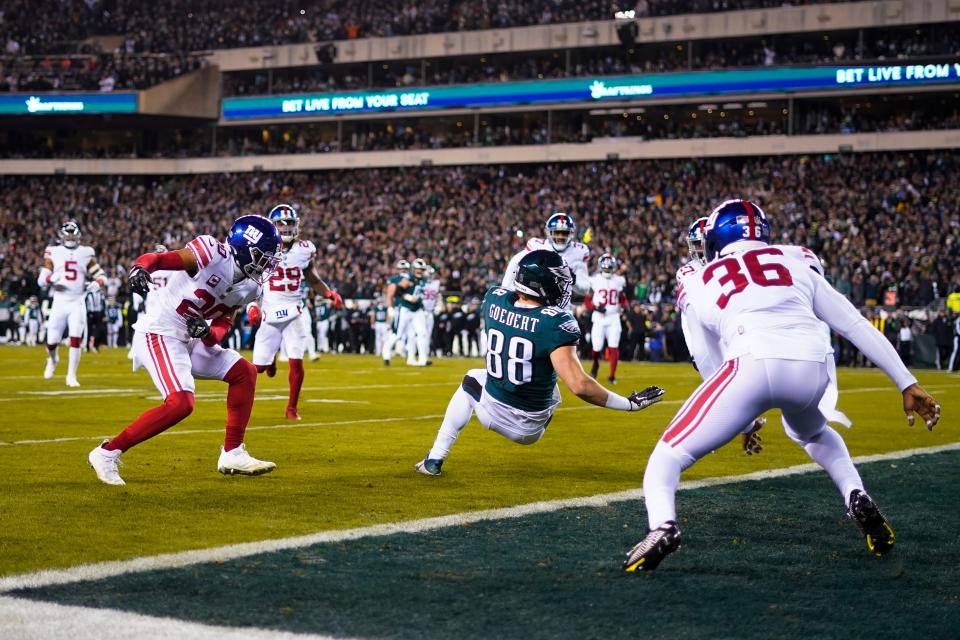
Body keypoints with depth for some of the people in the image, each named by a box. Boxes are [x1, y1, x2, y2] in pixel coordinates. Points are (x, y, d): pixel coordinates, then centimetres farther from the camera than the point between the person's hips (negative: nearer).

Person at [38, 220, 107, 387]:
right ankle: (52, 359, 37)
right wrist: (51, 278, -21)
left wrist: (97, 282, -14)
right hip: (59, 302, 0)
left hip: (77, 303, 0)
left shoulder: (86, 253, 5)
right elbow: (41, 279, 1)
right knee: (52, 341, 2)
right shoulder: (53, 252, 4)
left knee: (76, 339, -10)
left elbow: (101, 275, 8)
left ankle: (71, 376, 2)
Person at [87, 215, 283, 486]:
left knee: (244, 373, 12)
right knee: (180, 403, -23)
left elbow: (222, 326, 5)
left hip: (190, 341, 9)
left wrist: (207, 333, -18)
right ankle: (107, 453, -11)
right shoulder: (212, 254, -18)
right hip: (159, 335, -9)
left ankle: (232, 454, 17)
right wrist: (140, 268, -45)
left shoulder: (249, 287, 6)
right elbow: (156, 258, -22)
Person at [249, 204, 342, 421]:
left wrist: (330, 294, -4)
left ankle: (292, 407, 9)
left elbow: (313, 280, 13)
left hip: (293, 314, 1)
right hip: (269, 314, -1)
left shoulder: (304, 250, 1)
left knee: (296, 362, -10)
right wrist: (252, 305, -12)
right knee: (259, 366, 2)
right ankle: (270, 357, 42)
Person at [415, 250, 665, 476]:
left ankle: (434, 460, 25)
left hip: (492, 413, 2)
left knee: (472, 380, 34)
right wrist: (631, 404, -24)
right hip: (529, 430, -2)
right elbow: (579, 385, -32)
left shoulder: (494, 300, -12)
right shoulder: (555, 323, -26)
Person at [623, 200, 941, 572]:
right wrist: (908, 384, 24)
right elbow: (857, 327, 23)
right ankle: (858, 499, 17)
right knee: (811, 432, 38)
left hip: (754, 363, -3)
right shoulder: (797, 263, 27)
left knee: (669, 456, 8)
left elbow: (712, 363, 30)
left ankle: (662, 528, -22)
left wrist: (742, 419, 44)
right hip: (812, 368, 3)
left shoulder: (699, 286, 24)